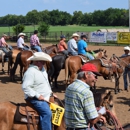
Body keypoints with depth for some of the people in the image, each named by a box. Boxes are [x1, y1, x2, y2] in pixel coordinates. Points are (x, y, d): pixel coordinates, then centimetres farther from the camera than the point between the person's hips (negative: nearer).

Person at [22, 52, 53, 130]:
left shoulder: (42, 69, 13)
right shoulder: (31, 71, -18)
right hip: (36, 100, -10)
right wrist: (37, 95, -23)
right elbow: (25, 87, -25)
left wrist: (50, 93, 14)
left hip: (46, 97, 10)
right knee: (47, 113, -27)